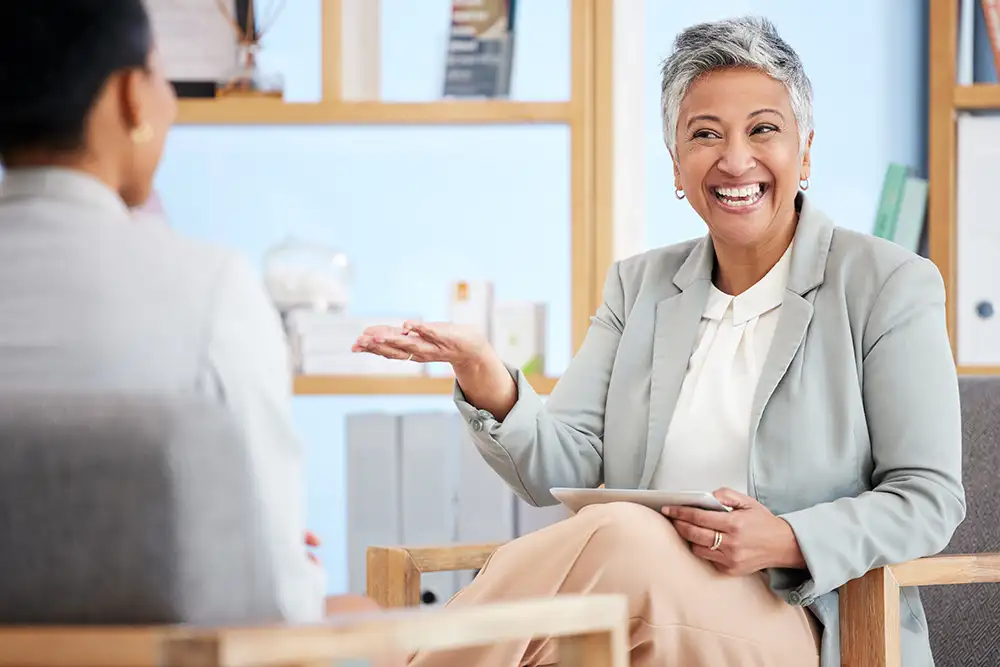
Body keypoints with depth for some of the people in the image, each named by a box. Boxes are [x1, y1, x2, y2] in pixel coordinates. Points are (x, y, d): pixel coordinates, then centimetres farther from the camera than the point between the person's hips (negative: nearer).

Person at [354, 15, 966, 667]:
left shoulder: (893, 286, 2)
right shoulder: (639, 285, 16)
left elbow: (930, 498, -2)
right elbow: (563, 470, 6)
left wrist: (787, 540, -19)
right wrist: (484, 374, -15)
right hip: (642, 602, 4)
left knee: (622, 536, -34)